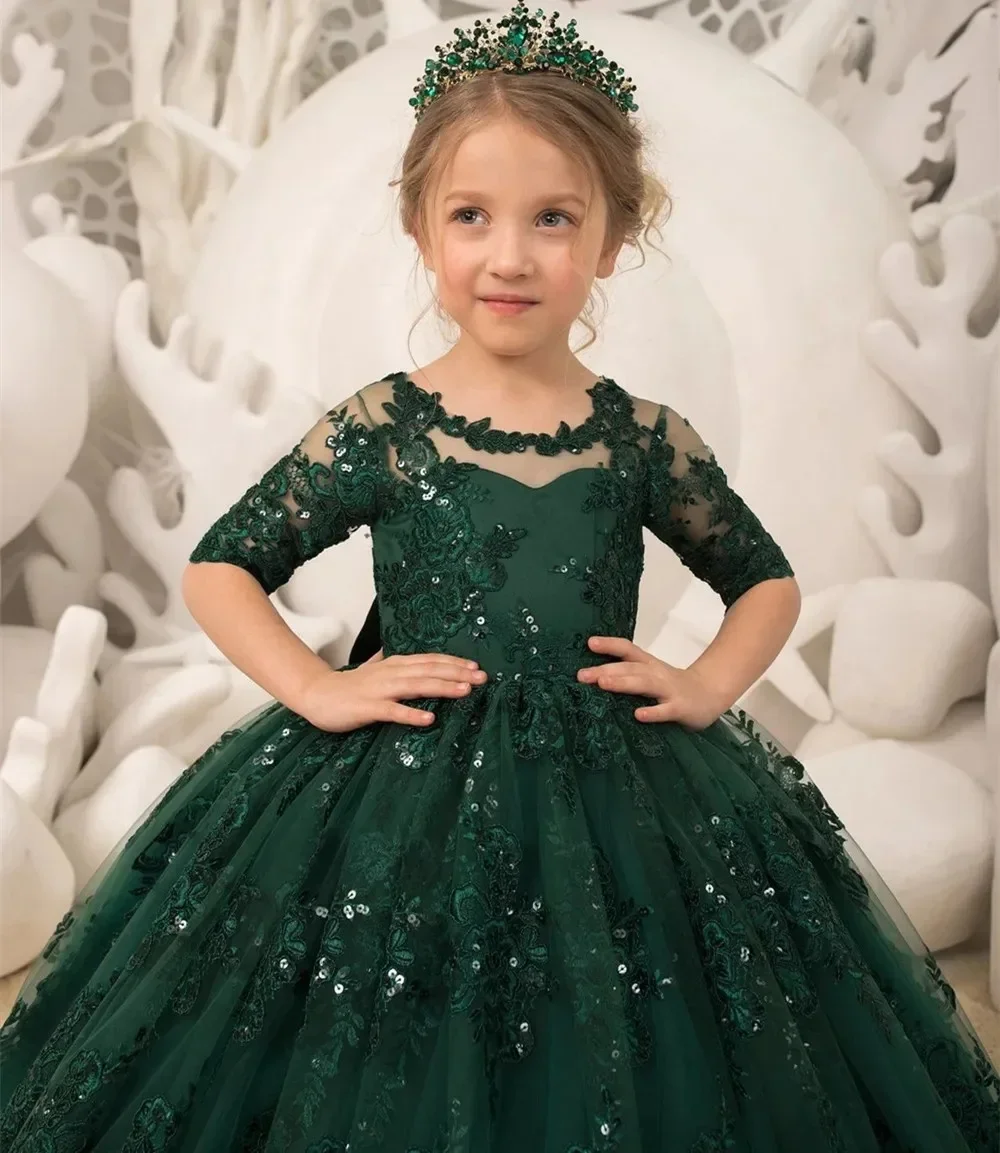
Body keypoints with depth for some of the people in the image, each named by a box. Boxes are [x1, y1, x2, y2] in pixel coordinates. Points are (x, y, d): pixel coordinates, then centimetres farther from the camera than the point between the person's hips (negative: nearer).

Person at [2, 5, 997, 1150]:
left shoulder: (645, 438, 0)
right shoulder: (377, 428, -6)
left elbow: (767, 581, 14)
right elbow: (217, 566, 2)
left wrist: (709, 684, -2)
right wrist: (315, 689, -10)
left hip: (617, 803, 2)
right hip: (400, 798, -1)